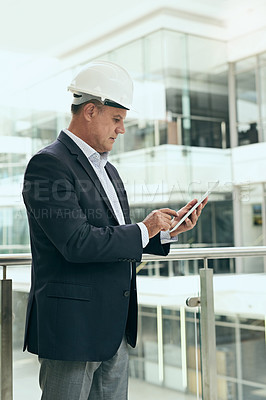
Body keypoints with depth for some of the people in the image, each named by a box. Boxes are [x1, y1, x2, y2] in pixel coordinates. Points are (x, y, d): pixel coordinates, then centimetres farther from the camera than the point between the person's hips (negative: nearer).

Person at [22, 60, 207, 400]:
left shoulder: (106, 168, 16)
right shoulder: (49, 164, -14)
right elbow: (77, 243, -24)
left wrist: (169, 228, 6)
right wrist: (144, 230, -13)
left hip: (115, 328, 9)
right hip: (71, 326, -9)